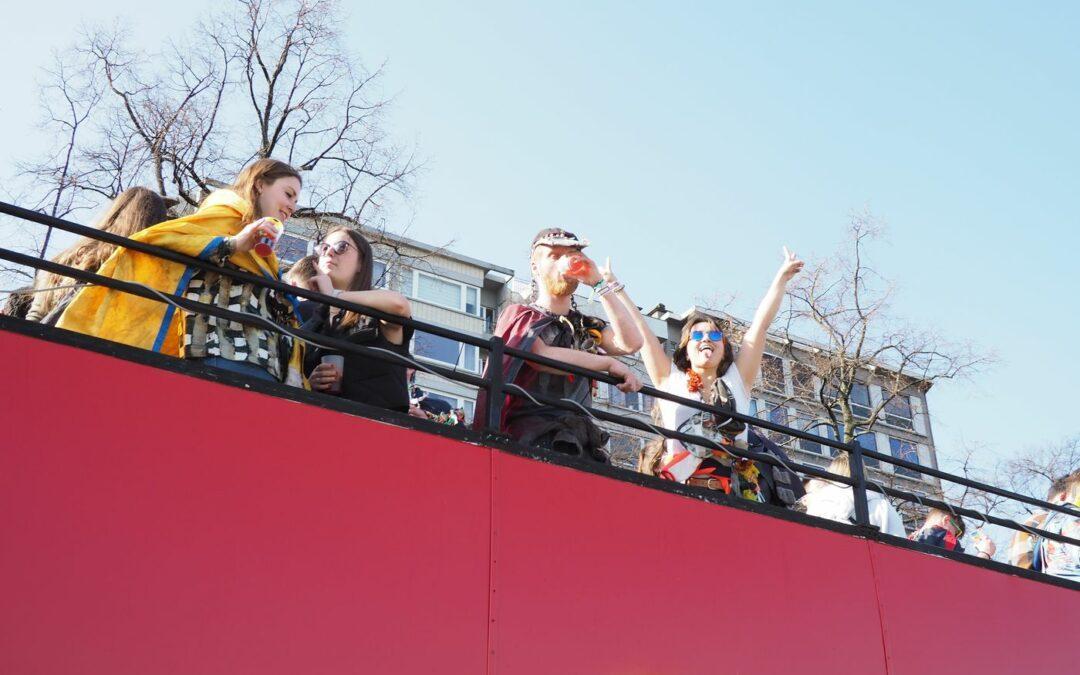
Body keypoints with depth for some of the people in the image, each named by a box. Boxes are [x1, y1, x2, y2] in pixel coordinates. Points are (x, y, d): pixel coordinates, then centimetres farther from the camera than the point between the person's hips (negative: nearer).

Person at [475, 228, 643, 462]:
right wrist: (610, 363, -5)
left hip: (582, 437, 4)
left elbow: (630, 343, 3)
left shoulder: (589, 327, 24)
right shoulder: (519, 315, 12)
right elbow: (540, 356, -9)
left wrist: (599, 284, 6)